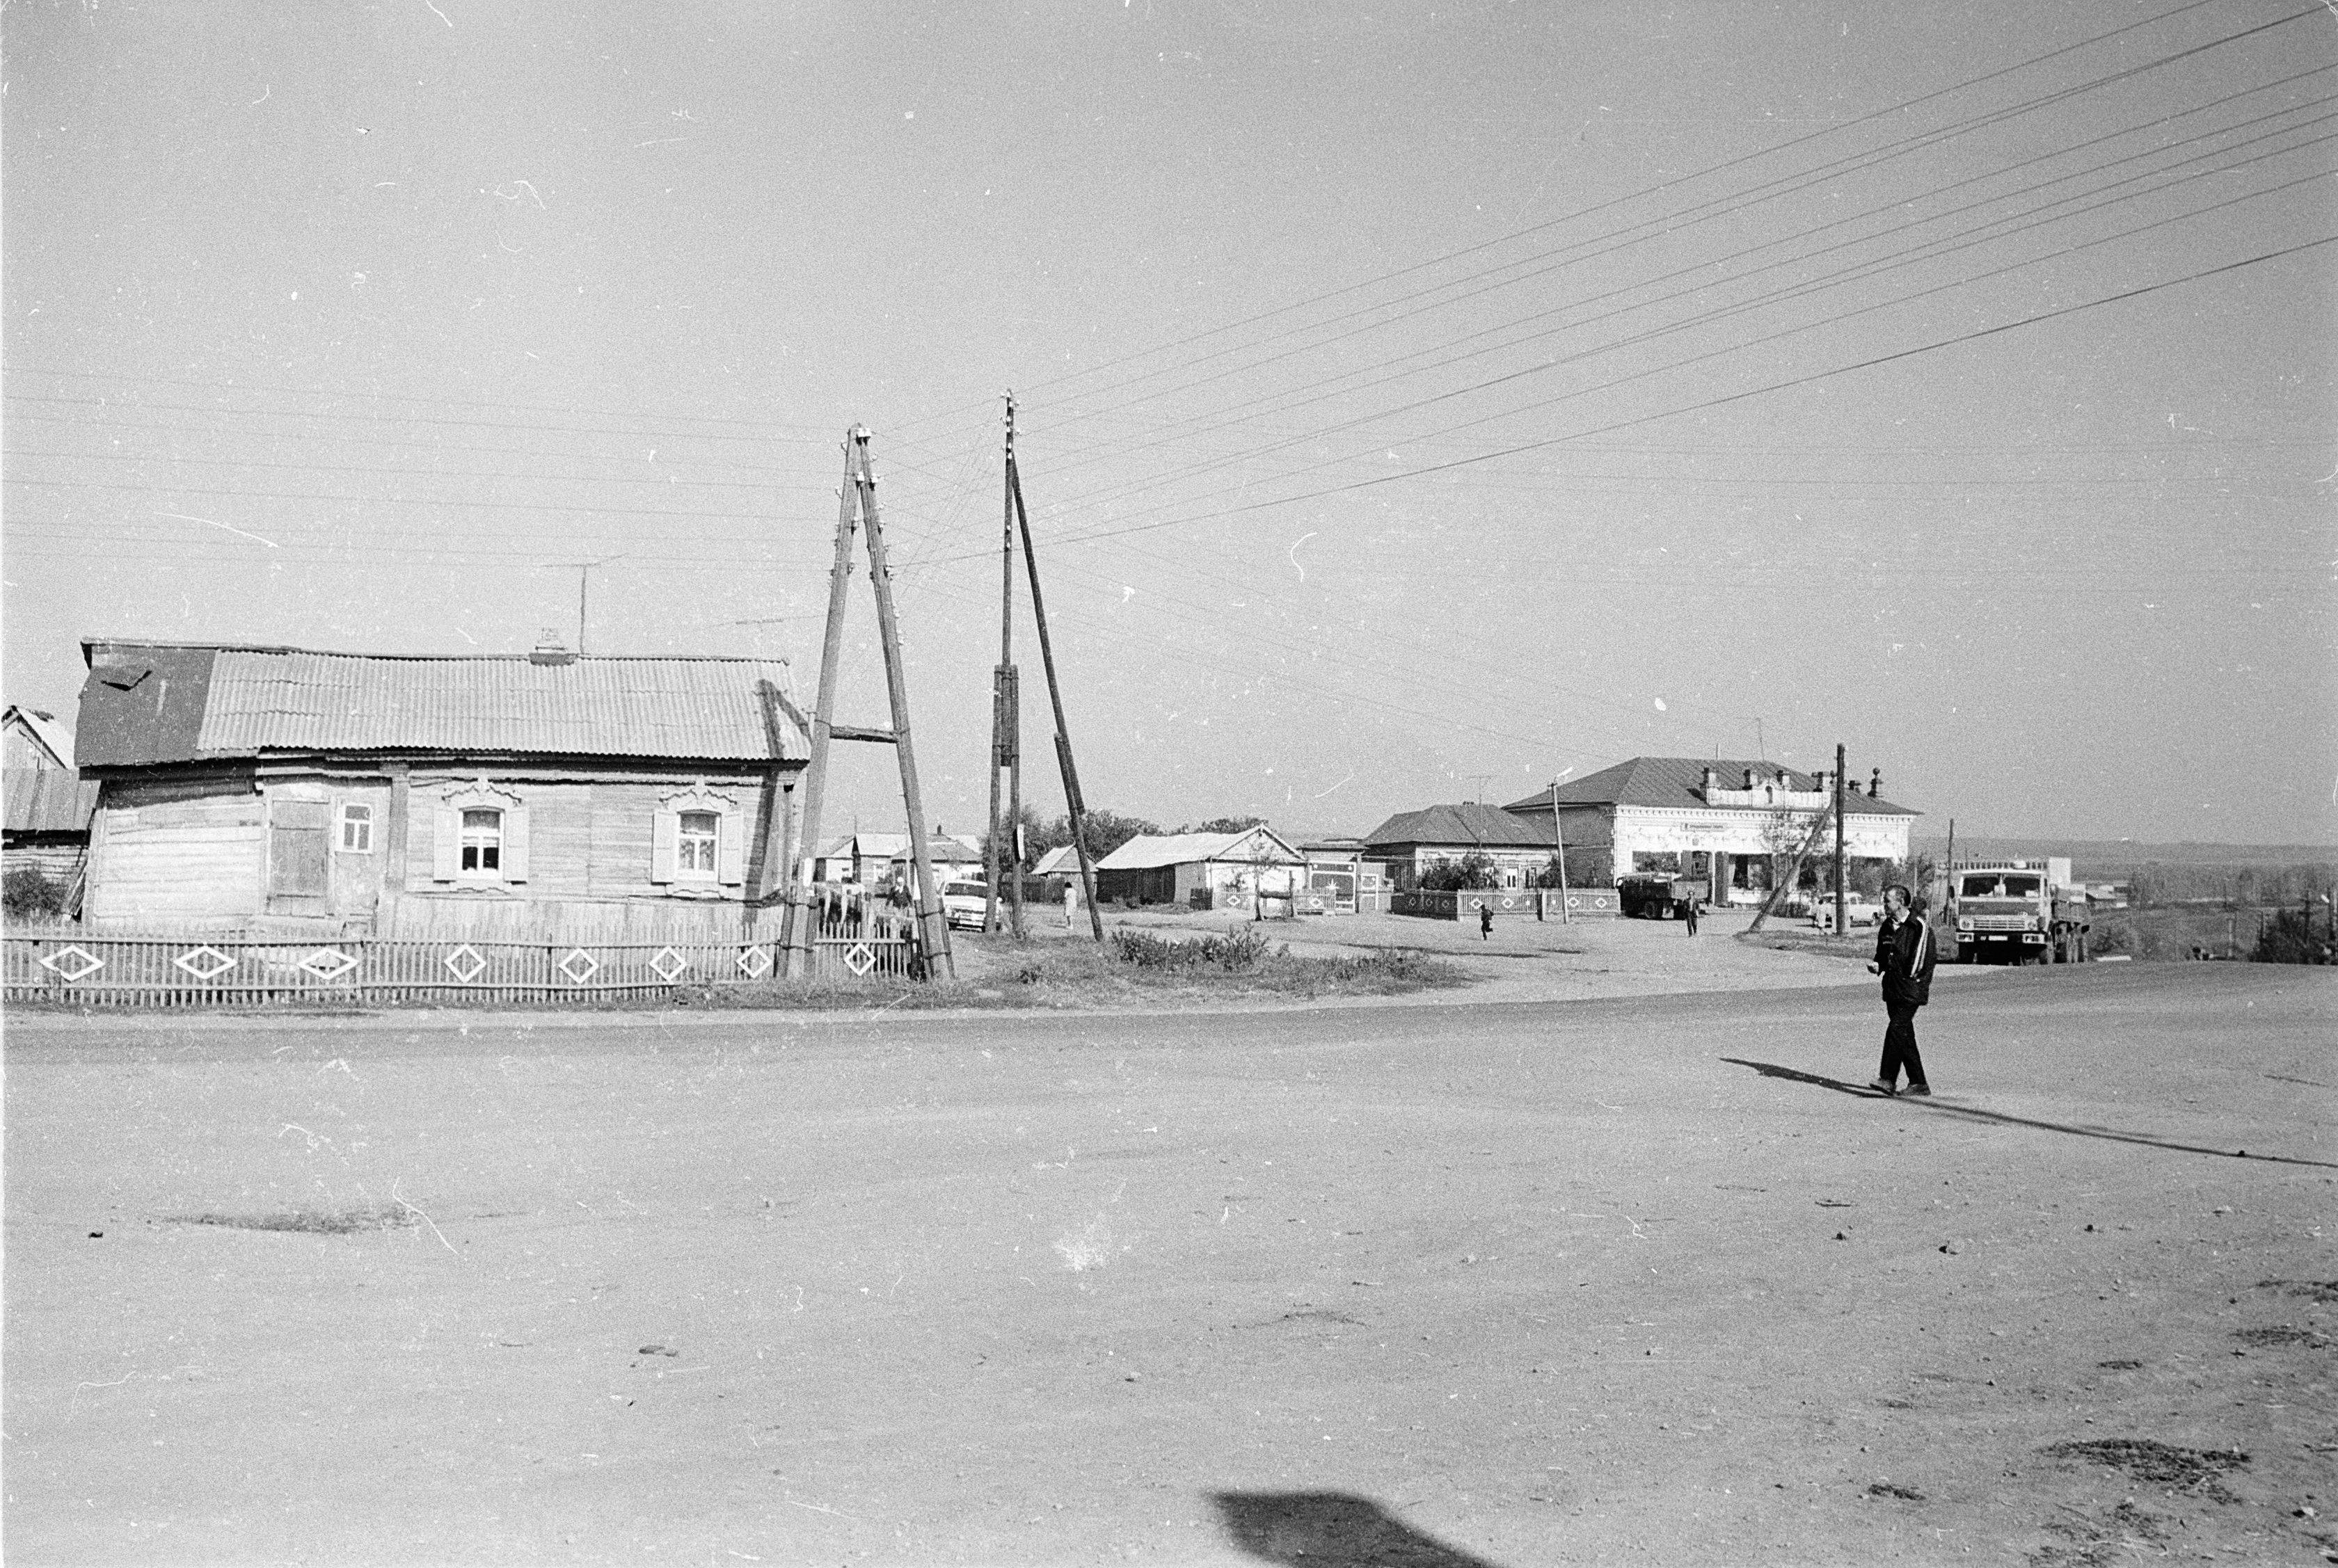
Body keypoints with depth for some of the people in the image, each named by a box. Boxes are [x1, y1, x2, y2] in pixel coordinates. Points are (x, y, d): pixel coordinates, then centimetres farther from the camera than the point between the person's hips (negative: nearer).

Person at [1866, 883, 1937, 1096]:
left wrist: (1910, 975, -14)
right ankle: (1919, 1083, 15)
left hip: (1911, 990, -7)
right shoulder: (1887, 926, 13)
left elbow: (1920, 959, -11)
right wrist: (1877, 965, 5)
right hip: (1892, 988, 7)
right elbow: (1882, 954, 23)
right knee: (1905, 1035, 8)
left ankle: (1888, 1080, -16)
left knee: (1896, 1029, -15)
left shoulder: (1919, 926, -9)